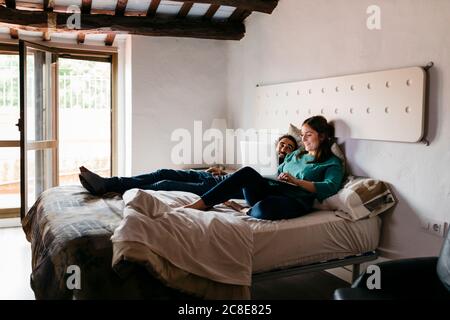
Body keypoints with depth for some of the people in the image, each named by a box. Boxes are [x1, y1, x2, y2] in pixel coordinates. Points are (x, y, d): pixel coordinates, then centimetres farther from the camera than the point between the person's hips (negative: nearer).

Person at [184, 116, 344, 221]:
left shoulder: (332, 163, 9)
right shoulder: (296, 154, 30)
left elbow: (330, 187, -9)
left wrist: (297, 181, -16)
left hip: (296, 199, -6)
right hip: (270, 189, 6)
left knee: (265, 208, -41)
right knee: (247, 172, -25)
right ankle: (203, 203, -25)